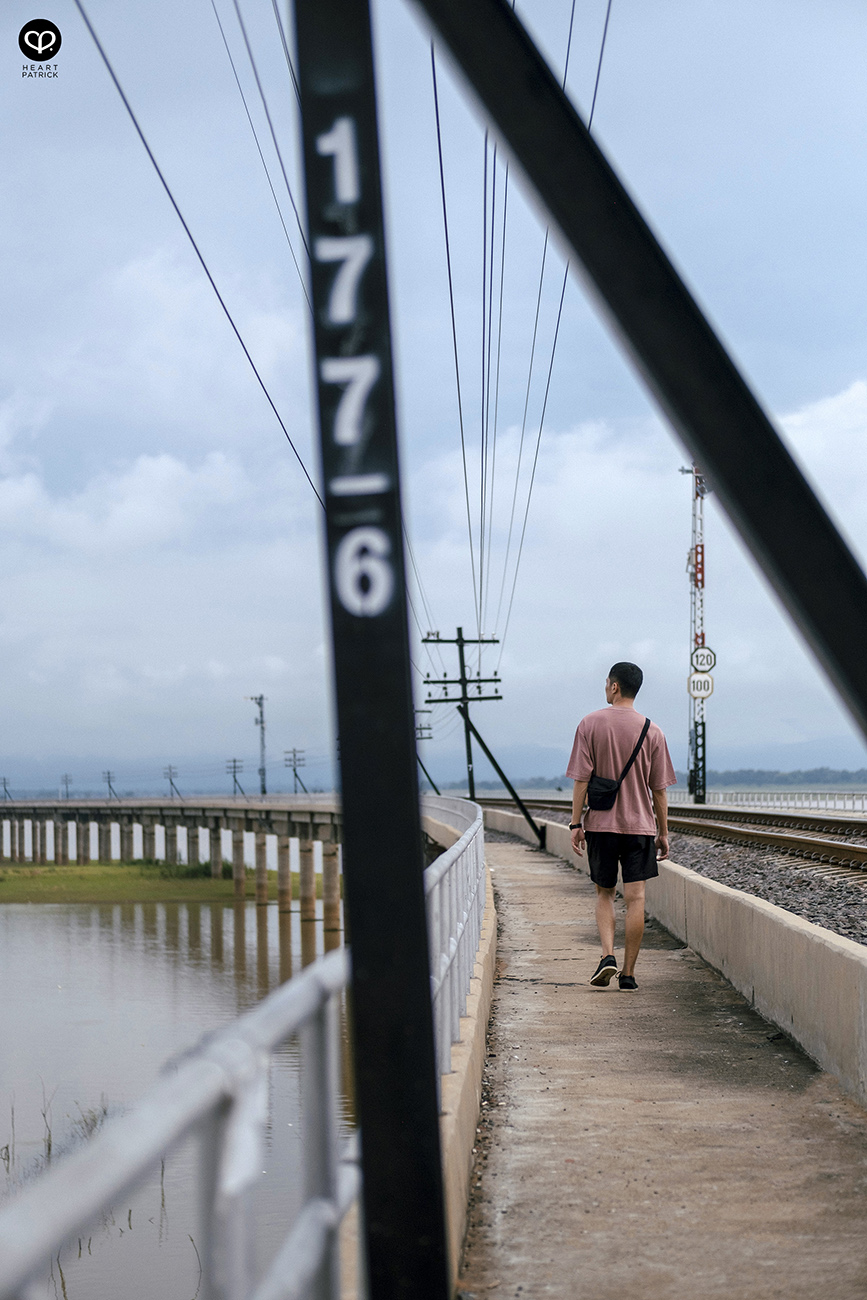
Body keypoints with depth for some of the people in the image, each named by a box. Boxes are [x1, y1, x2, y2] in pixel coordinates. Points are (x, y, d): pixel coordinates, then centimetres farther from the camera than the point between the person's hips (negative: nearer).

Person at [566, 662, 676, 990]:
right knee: (635, 898, 1)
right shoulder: (652, 731, 1)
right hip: (640, 825, 0)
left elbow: (581, 780, -6)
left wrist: (575, 824, -2)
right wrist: (663, 832, 10)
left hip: (600, 824, 0)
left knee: (604, 893, 13)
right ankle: (628, 972, 1)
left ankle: (608, 955, -6)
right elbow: (659, 790, 3)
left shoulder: (590, 724, -3)